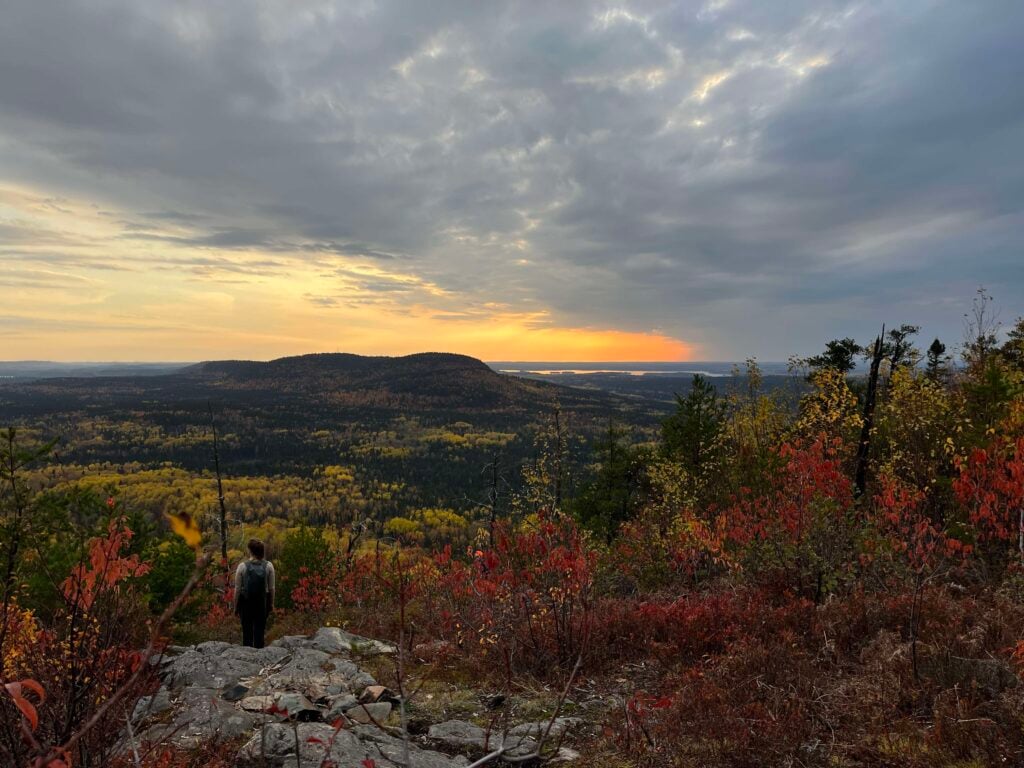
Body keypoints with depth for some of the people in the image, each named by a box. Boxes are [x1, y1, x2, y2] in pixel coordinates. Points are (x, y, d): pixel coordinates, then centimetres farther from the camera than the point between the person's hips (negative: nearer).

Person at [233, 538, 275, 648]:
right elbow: (271, 588, -3)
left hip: (246, 602, -1)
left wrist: (235, 606, 4)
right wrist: (271, 604, 9)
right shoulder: (268, 566, -6)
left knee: (247, 631, 12)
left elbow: (237, 589, -6)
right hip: (262, 602, 1)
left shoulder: (242, 566, -9)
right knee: (259, 631, 9)